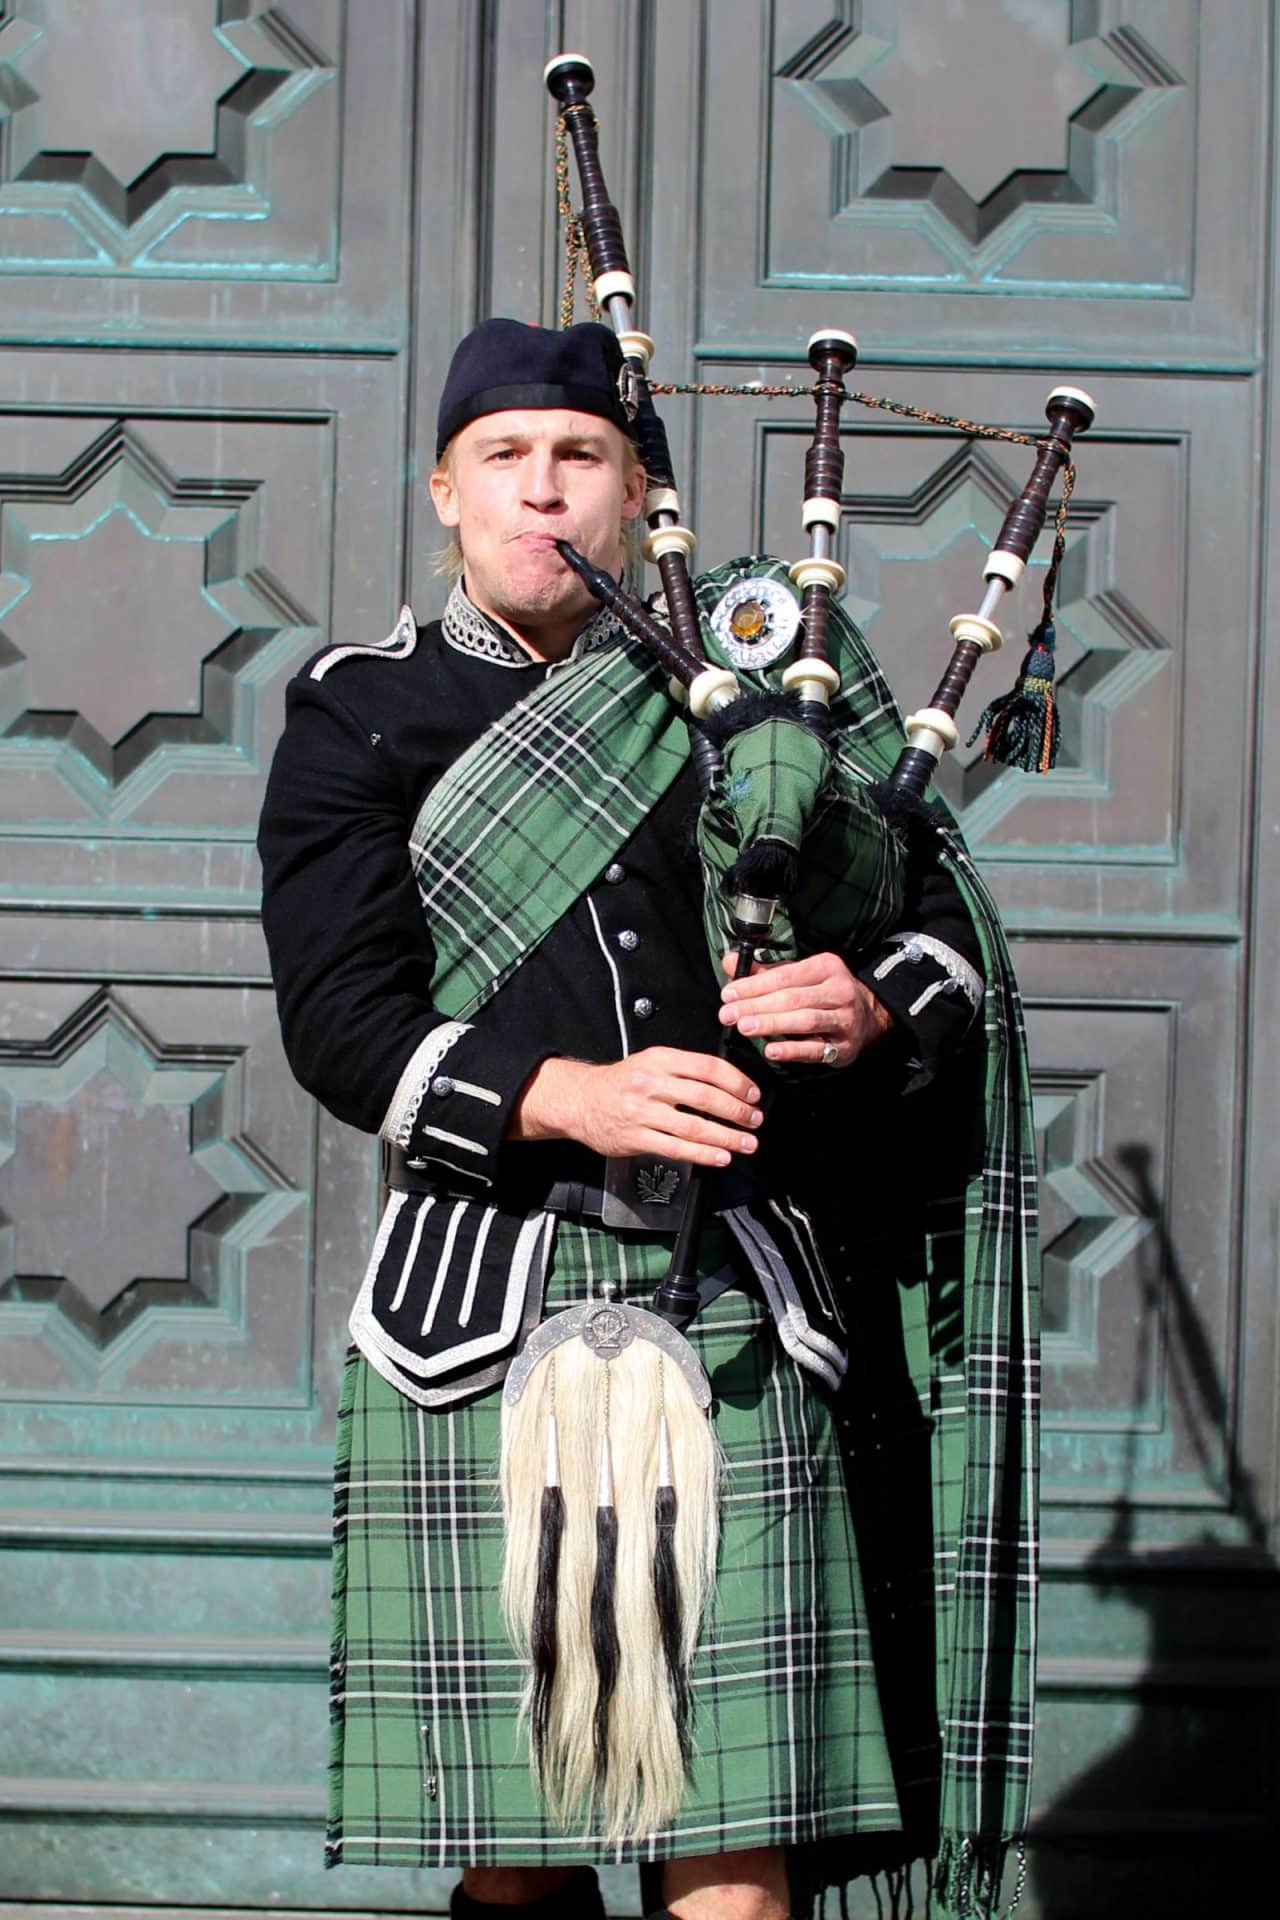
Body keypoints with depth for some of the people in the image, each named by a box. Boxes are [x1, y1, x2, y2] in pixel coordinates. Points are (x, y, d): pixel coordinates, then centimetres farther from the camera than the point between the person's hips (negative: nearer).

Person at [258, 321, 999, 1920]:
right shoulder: (361, 716, 8)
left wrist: (874, 1010, -5)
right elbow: (339, 1019, -3)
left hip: (731, 1308, 1)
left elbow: (939, 926, 19)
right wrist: (566, 1096, -19)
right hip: (481, 1306, -1)